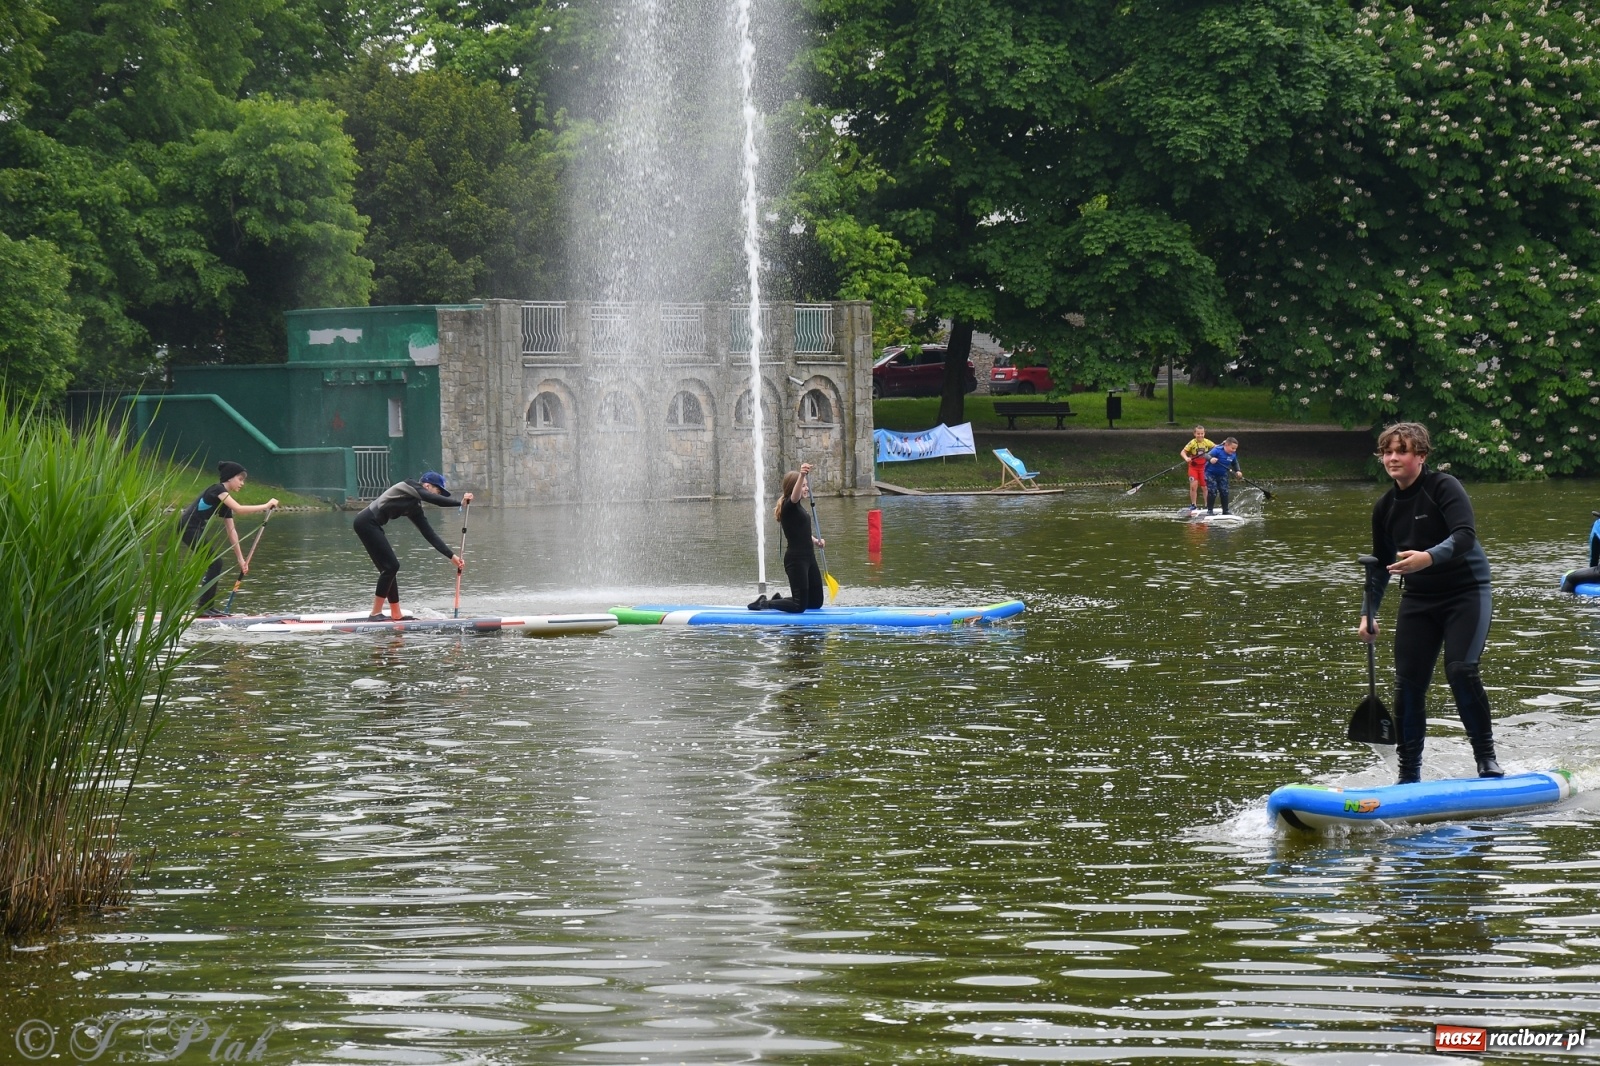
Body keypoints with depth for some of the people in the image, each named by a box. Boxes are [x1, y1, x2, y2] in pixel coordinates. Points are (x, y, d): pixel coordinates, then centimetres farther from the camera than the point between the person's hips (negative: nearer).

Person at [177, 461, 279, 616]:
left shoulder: (225, 501, 17)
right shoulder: (217, 490, -11)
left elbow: (231, 532, 17)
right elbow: (239, 509, -25)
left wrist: (241, 560, 14)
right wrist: (266, 506, -21)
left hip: (195, 530, 10)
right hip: (188, 527, -10)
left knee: (216, 564, 10)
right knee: (215, 563, -9)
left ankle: (206, 607, 15)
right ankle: (203, 607, -6)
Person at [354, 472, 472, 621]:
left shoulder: (415, 508, 18)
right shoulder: (410, 487, -4)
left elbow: (430, 535, 16)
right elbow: (438, 501, -19)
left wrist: (452, 556, 11)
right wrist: (460, 501, -15)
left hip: (370, 525, 9)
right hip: (367, 523, -9)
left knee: (390, 567, 11)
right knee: (390, 566, -9)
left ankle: (396, 614, 16)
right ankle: (375, 614, -7)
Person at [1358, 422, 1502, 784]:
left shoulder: (1443, 487, -13)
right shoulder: (1385, 507, 6)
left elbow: (1465, 536, -27)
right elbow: (1381, 564, 17)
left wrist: (1428, 558, -44)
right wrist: (1369, 613, 10)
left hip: (1466, 593, -6)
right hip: (1418, 600, 6)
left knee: (1461, 670, -22)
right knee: (1408, 683, -2)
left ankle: (1486, 757, -8)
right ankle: (1409, 774, 7)